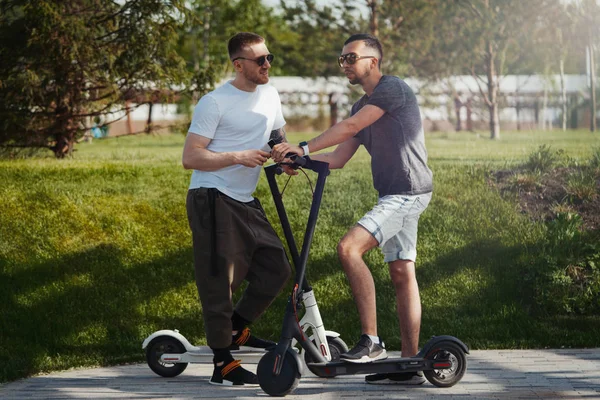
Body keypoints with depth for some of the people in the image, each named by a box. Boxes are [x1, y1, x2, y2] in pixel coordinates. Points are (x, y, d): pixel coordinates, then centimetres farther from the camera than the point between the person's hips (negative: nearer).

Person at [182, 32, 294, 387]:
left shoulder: (270, 95, 11)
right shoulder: (214, 103, -11)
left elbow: (278, 137, 25)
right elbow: (190, 158, -13)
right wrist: (238, 157, -20)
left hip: (246, 203, 8)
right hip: (212, 201, -8)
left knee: (277, 269, 6)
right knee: (219, 280, -7)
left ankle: (236, 330, 25)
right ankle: (223, 364, -2)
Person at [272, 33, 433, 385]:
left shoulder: (393, 89, -10)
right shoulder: (363, 106, 18)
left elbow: (349, 127, -19)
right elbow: (339, 158, 14)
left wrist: (303, 148, -19)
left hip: (407, 192, -10)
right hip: (396, 196, 10)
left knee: (349, 248, -22)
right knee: (402, 274, 9)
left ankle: (371, 341, -19)